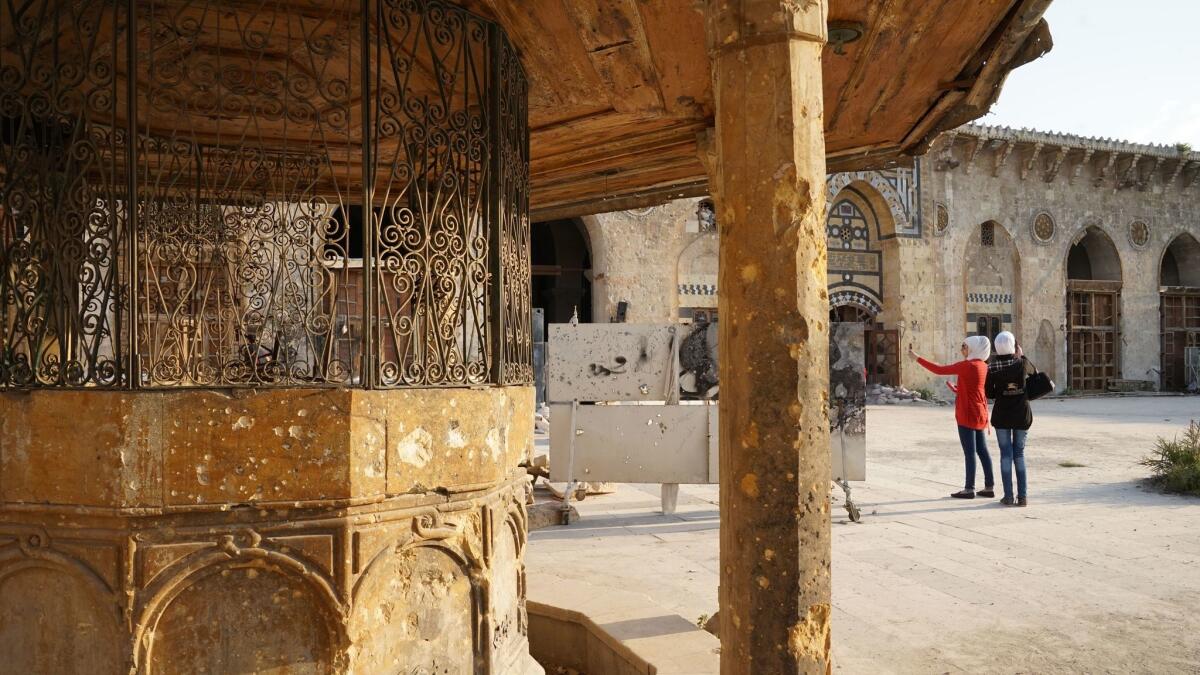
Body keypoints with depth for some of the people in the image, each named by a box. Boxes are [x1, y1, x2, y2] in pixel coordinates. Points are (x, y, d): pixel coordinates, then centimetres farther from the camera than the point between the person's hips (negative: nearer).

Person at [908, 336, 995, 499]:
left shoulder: (968, 365, -15)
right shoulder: (983, 366, 9)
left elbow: (939, 370, -14)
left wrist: (917, 358, -9)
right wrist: (958, 389, 26)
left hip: (967, 415, -8)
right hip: (979, 415, 9)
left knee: (969, 452, -4)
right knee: (982, 450, 11)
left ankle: (969, 489, 1)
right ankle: (989, 487, 15)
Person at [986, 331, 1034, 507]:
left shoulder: (993, 369, -8)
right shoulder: (1022, 364, -7)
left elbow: (989, 393, -1)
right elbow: (1034, 372, 16)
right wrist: (1021, 355, 18)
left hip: (1001, 415, -1)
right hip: (1022, 414, 1)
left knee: (1006, 454, 6)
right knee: (1019, 454, 10)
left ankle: (1008, 497, 4)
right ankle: (1022, 497, 9)